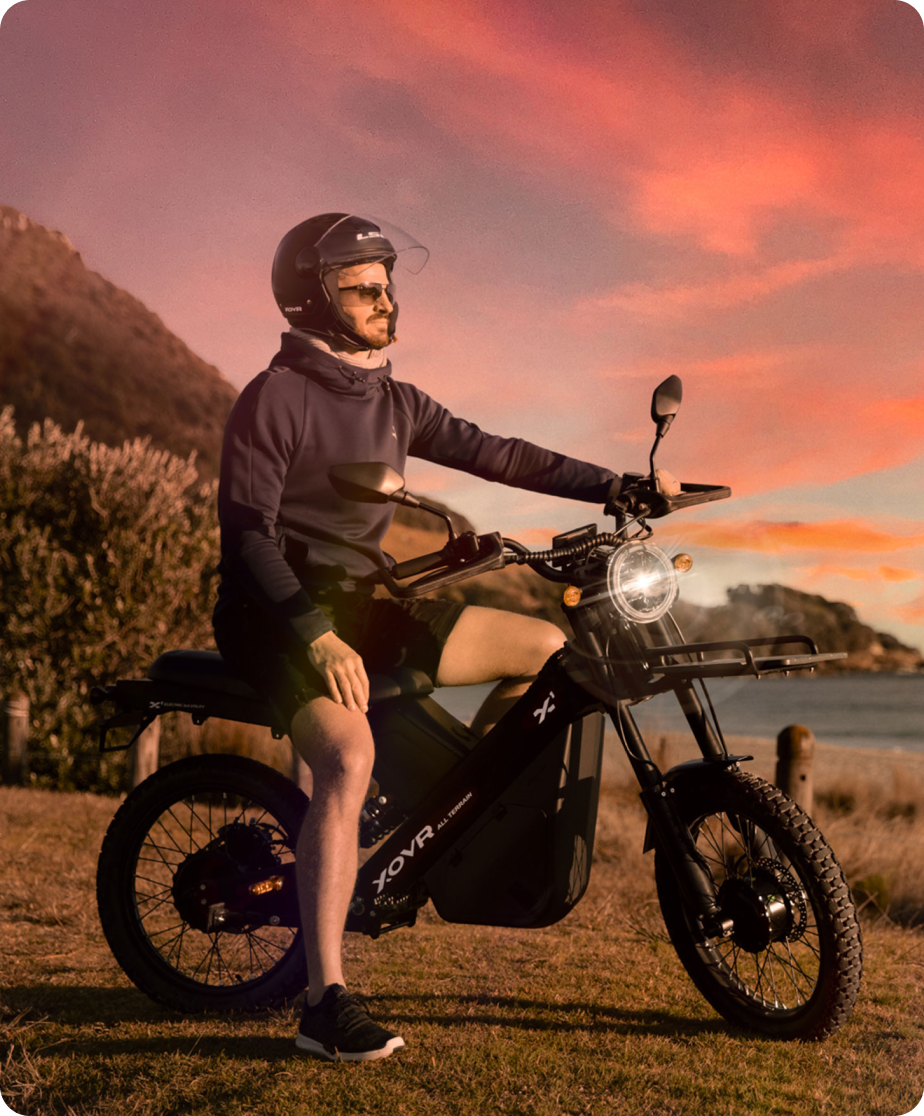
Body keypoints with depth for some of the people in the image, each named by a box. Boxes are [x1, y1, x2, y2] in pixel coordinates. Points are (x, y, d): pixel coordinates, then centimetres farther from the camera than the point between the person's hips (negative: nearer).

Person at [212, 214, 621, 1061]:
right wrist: (316, 634, -28)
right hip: (279, 616, -7)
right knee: (350, 759, -33)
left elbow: (488, 453, 10)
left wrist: (609, 486, 1)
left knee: (546, 647, 3)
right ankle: (325, 1004, -31)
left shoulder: (394, 403, 13)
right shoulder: (273, 399, -9)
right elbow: (246, 531, -17)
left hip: (363, 604, 8)